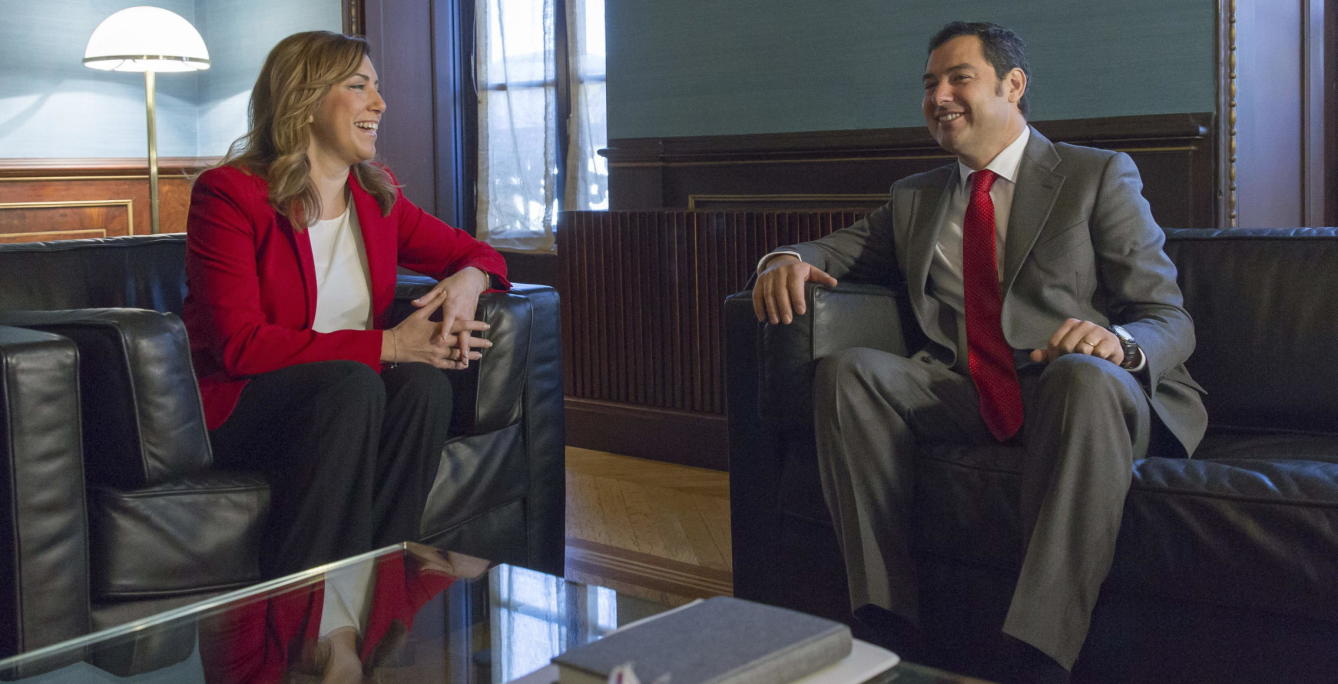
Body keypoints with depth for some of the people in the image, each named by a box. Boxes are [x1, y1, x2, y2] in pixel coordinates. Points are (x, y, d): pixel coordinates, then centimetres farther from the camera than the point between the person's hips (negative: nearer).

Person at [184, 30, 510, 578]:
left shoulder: (378, 194, 8)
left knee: (424, 383, -25)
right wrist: (386, 345, -24)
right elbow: (240, 345, -19)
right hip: (235, 406, -5)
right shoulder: (228, 193, -10)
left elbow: (476, 254, 18)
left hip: (342, 406, 5)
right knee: (352, 384, -33)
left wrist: (468, 280, -10)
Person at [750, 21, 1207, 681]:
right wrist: (786, 259, -8)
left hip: (1089, 388, -3)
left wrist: (1118, 344, -26)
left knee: (1086, 377, -38)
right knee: (846, 370, -22)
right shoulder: (914, 198, 22)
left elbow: (1169, 318, 0)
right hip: (961, 397, 4)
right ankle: (888, 614, -25)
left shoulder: (1100, 176, 7)